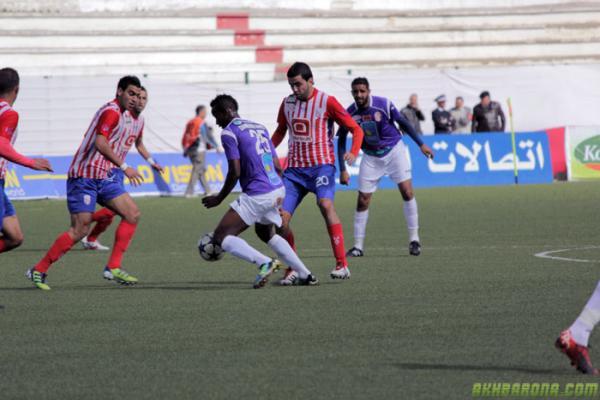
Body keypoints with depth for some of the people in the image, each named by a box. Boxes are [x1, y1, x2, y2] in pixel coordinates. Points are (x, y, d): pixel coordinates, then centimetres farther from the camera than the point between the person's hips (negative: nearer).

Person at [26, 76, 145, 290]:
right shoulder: (111, 112, -14)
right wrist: (124, 167, -28)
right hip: (85, 177, -10)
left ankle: (114, 267, 3)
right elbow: (100, 143, -27)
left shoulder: (119, 114, 17)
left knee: (133, 214, 2)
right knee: (80, 230, -12)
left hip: (103, 178, 10)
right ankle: (38, 270, -3)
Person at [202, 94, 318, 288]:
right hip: (277, 189, 9)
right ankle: (305, 274, 26)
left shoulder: (229, 132, -6)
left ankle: (264, 263, -22)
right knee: (266, 233, 33)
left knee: (221, 237, -5)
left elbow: (235, 172, -13)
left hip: (257, 195, -9)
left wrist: (219, 199, -2)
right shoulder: (259, 128, 18)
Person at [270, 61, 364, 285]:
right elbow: (281, 130, 28)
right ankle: (291, 270, 9)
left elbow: (356, 129, -3)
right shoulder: (287, 104, 9)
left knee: (325, 204, -30)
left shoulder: (326, 102, -6)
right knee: (281, 217, -8)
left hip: (321, 165, -5)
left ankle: (342, 265, -29)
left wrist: (353, 152, -21)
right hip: (294, 168, 5)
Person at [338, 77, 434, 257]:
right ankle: (358, 246, 5)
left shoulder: (383, 104, -18)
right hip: (371, 158, 1)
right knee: (363, 201, -3)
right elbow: (341, 141, -1)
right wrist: (342, 170, -4)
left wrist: (421, 144, 0)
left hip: (394, 150, -1)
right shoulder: (349, 114, -14)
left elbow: (403, 122, -4)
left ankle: (414, 239, -2)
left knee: (407, 192, -11)